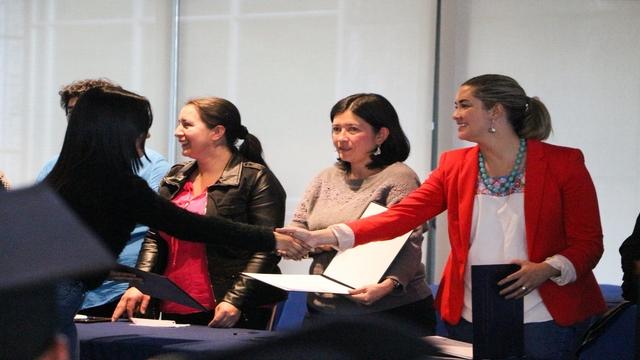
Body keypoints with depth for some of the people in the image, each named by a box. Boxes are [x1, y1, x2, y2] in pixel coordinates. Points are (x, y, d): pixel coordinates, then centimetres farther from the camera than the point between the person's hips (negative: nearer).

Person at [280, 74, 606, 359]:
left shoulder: (563, 164, -3)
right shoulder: (455, 166, 8)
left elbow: (588, 243, -3)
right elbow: (402, 216, -1)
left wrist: (547, 269, -23)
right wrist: (321, 237, -12)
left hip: (544, 320, -3)